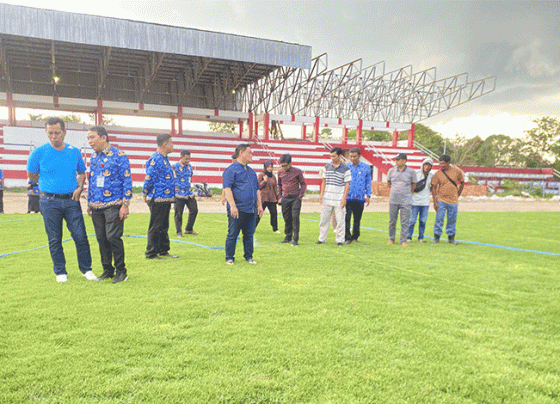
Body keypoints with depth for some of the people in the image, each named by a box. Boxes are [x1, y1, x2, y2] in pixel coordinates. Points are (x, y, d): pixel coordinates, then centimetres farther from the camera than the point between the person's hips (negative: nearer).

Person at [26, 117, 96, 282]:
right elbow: (31, 175, 9)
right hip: (49, 202, -1)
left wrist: (79, 187, 0)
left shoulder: (74, 151, 4)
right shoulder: (39, 152, -3)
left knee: (80, 236, 0)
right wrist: (48, 185, 9)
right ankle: (60, 272, 19)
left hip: (72, 200, 2)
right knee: (54, 239, 6)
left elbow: (82, 172, 17)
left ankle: (86, 269, 13)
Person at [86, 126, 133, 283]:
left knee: (113, 237, -9)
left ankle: (121, 271, 5)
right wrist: (89, 203, 18)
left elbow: (127, 181, -8)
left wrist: (125, 205, -13)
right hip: (96, 206, 6)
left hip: (113, 205, -6)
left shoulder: (118, 155, -6)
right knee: (101, 239, 8)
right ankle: (107, 270, 20)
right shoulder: (93, 157, 13)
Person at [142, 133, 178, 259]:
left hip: (165, 199, 10)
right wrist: (145, 194, -8)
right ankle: (151, 253, 9)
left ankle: (163, 251, 26)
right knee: (155, 227, -1)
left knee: (164, 227, 16)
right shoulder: (156, 159, -17)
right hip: (158, 199, -10)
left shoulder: (164, 158, 15)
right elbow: (149, 178, -17)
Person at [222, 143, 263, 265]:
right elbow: (227, 189, -13)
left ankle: (248, 257, 22)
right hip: (237, 209, -7)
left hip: (251, 210, 7)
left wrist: (259, 205, 16)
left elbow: (257, 190, 24)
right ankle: (229, 258, 10)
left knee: (249, 234, 11)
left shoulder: (251, 171, 20)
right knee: (232, 234, 0)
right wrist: (232, 205, -21)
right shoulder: (231, 170, -5)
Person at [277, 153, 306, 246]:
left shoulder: (297, 171, -4)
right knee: (286, 219, 8)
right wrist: (279, 197, 11)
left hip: (295, 198, -3)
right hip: (285, 199, 4)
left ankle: (295, 239, -5)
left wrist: (300, 197, -6)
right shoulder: (280, 172, 6)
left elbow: (303, 184, 3)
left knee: (295, 217, -10)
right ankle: (288, 237, 21)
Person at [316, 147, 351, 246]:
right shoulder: (327, 167, 10)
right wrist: (322, 195, 7)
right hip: (327, 199, 4)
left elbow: (347, 184, -3)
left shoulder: (345, 169, -2)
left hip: (339, 199, -4)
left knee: (340, 220, 1)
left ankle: (340, 240, 12)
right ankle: (322, 239, 17)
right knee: (324, 219, 7)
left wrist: (344, 198, -10)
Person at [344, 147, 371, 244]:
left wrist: (368, 195, 6)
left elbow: (368, 182, 11)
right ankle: (347, 238, 0)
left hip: (360, 198, 1)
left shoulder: (366, 167, 6)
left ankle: (355, 237, 21)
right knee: (346, 218, -9)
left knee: (357, 219, 8)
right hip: (347, 197, -1)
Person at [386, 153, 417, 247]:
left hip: (406, 201, -2)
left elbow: (413, 185, 11)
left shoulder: (411, 172, -1)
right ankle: (391, 239, 20)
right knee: (392, 220, 7)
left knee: (404, 221, -1)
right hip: (393, 200, 2)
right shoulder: (392, 170, 5)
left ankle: (403, 240, 8)